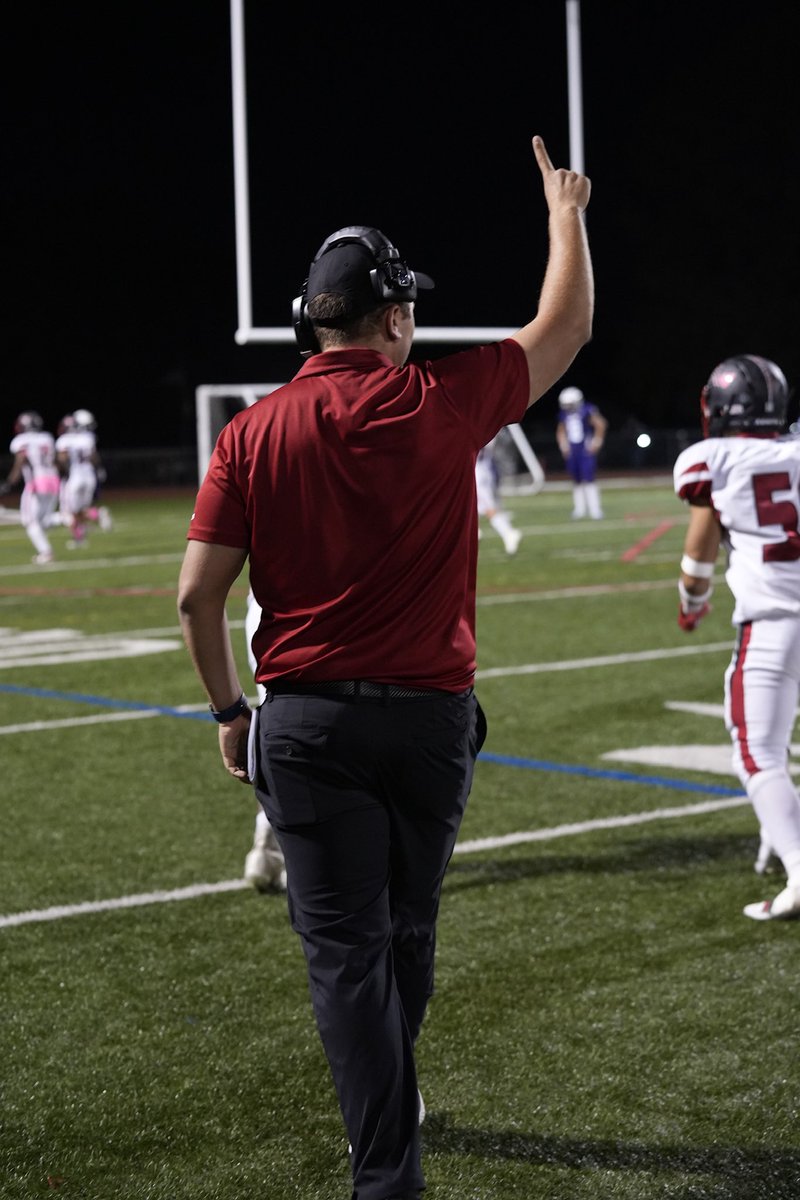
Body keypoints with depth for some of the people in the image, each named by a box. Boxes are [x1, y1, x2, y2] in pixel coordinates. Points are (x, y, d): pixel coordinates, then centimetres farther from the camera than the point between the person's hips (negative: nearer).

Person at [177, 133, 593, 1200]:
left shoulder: (254, 434, -4)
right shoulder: (443, 403, -6)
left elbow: (198, 595, -4)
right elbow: (565, 328, 10)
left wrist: (229, 708, 10)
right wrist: (566, 211, 25)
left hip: (307, 721, -1)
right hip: (432, 714, 1)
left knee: (345, 946, 4)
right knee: (409, 930, 21)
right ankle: (387, 1101, 41)